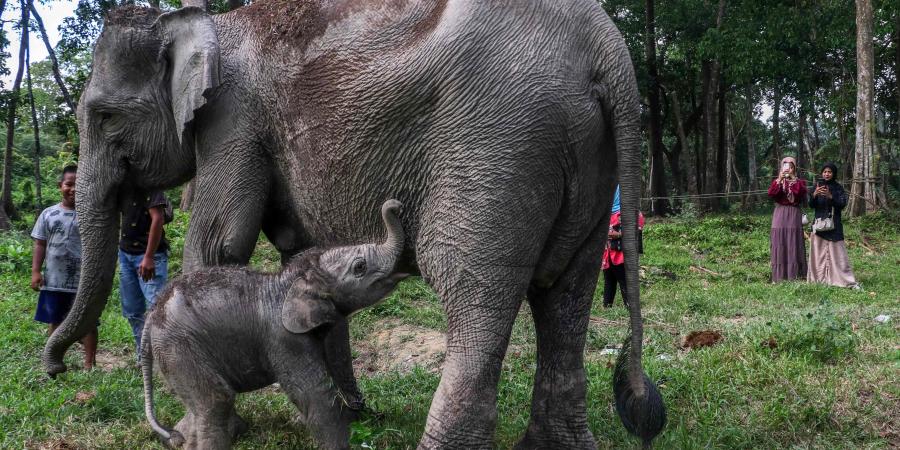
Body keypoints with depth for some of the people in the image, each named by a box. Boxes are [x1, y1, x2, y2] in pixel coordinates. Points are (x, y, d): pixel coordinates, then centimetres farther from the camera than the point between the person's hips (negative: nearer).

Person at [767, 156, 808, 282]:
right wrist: (779, 180, -16)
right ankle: (778, 276, -1)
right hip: (780, 214, 1)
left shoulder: (799, 182, 9)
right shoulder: (777, 181, 12)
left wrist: (793, 180, -13)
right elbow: (771, 194, -7)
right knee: (779, 244, -2)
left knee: (794, 244, -4)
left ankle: (794, 274, -1)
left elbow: (802, 194, -11)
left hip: (794, 215, -1)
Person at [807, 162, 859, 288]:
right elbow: (811, 205, -1)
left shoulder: (838, 188, 4)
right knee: (819, 252, -1)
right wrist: (814, 194, -21)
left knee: (837, 252, -7)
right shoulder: (817, 187, 7)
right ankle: (819, 278, 5)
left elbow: (842, 204, -7)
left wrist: (830, 197, -24)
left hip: (834, 224, -2)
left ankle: (848, 280, -7)